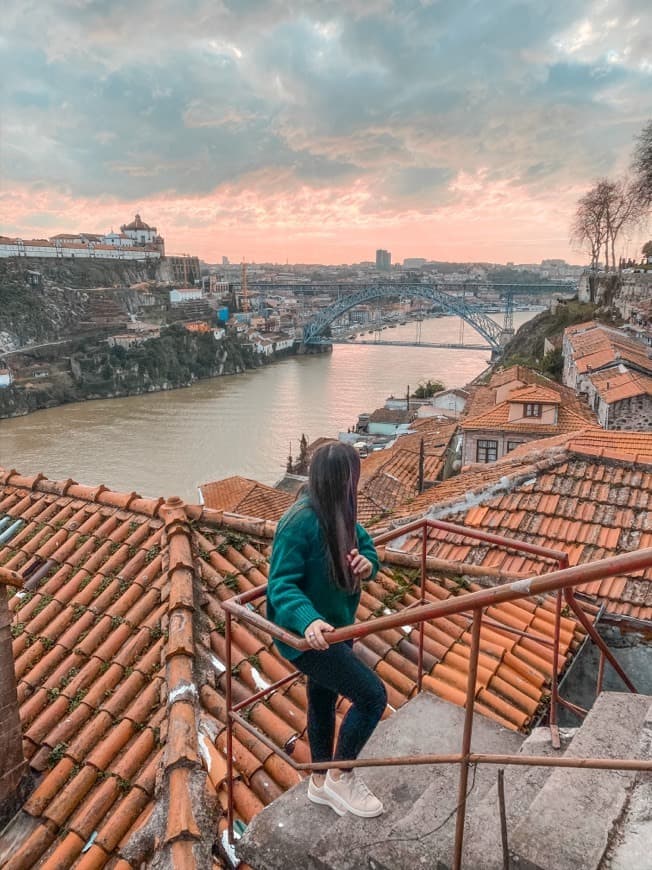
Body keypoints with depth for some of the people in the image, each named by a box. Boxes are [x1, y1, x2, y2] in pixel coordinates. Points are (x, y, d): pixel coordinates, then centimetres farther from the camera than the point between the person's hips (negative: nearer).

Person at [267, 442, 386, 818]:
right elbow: (281, 585, -29)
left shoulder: (339, 514, -4)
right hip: (306, 635, -9)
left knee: (324, 699, 23)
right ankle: (340, 776, 15)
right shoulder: (300, 522, -29)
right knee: (373, 695, -8)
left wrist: (367, 563, -16)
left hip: (335, 626, 9)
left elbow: (365, 545, 8)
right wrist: (308, 619, -46)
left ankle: (322, 783, 45)